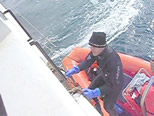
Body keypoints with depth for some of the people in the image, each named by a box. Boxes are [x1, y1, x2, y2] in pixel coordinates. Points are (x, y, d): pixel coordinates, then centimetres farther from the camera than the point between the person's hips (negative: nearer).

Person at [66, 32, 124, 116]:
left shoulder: (113, 60, -43)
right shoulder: (97, 50, -24)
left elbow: (113, 85, -36)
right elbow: (88, 62, -9)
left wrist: (95, 93, -44)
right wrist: (75, 69, -26)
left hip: (115, 83, -6)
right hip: (104, 76, 7)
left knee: (107, 107, 0)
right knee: (90, 89, 17)